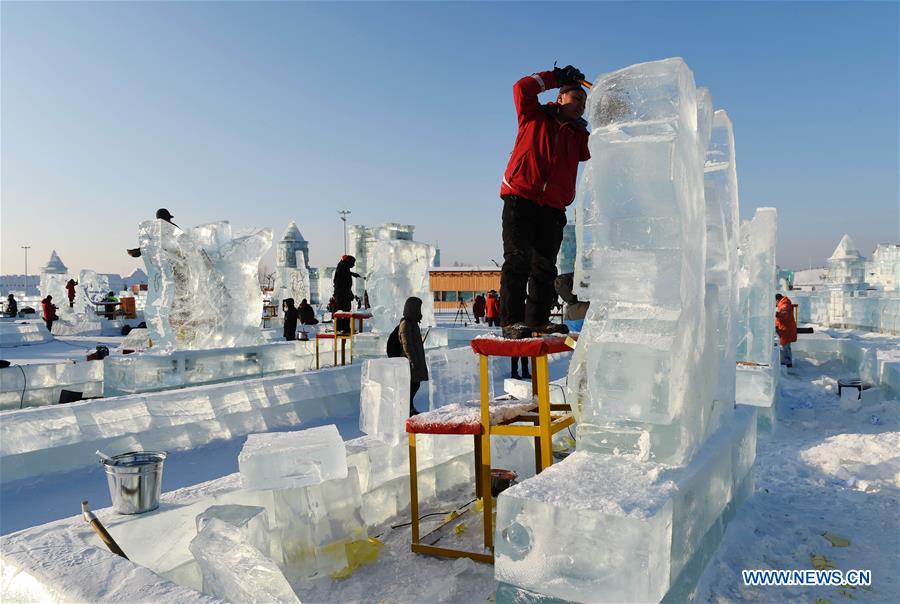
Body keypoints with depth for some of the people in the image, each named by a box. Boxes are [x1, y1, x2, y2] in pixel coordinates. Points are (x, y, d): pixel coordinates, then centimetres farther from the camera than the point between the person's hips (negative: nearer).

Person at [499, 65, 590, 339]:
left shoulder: (578, 135, 22)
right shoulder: (535, 116, 12)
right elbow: (522, 88, -1)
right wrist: (558, 77, 3)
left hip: (553, 209, 6)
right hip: (520, 200, -6)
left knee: (545, 267, 7)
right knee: (518, 259, -14)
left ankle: (538, 320, 14)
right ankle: (512, 321, -15)